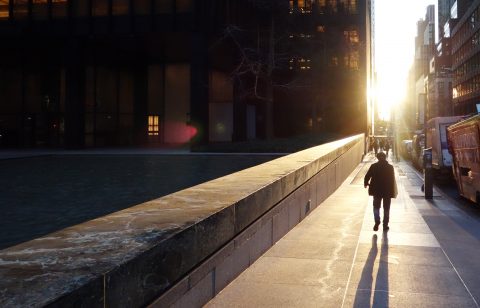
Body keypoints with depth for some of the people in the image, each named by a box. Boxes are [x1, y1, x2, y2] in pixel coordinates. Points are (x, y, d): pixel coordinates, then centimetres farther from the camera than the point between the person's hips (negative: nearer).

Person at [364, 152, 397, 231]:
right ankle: (385, 225, 14)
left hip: (376, 190, 0)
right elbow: (393, 180, -6)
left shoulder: (374, 166, -8)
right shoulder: (390, 167, -6)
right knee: (386, 208, 11)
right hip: (387, 191, 0)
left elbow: (367, 176, -6)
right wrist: (393, 192, 2)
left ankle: (377, 222, -5)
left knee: (376, 207, 13)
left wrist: (366, 183, 14)